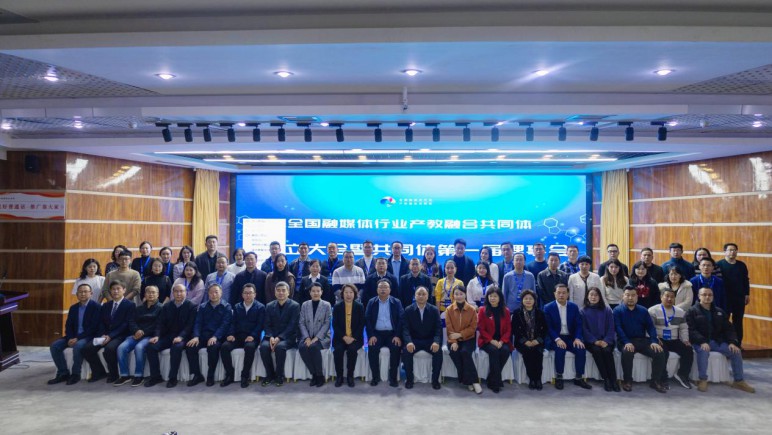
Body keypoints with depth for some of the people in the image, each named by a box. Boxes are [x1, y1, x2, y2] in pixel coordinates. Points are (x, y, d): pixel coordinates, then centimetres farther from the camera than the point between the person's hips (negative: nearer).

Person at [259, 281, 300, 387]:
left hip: (287, 337, -3)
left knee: (280, 346, -34)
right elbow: (267, 325, 6)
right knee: (264, 346, -28)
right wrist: (271, 337, -14)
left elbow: (292, 326, -9)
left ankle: (279, 375, -15)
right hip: (272, 336, 3)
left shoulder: (295, 306, 0)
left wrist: (279, 338, -21)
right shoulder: (269, 306, 12)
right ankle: (270, 375, -10)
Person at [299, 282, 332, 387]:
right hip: (308, 336, 3)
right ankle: (314, 374, -13)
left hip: (322, 337, -3)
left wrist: (316, 338, -16)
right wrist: (307, 338, -11)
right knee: (302, 347, -29)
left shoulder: (326, 305, 2)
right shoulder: (304, 305, 10)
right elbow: (302, 323, 5)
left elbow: (327, 323, -5)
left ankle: (320, 375, -16)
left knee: (314, 347, -34)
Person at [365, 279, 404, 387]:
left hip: (392, 333, 0)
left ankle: (393, 377, -14)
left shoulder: (396, 302, 5)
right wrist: (371, 335, -13)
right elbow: (367, 319, 1)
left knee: (396, 348, -28)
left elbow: (401, 320, -2)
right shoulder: (371, 302, 8)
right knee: (372, 348, -27)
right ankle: (375, 376, -10)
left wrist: (398, 336, -15)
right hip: (376, 333, 1)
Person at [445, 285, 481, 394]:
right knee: (454, 352, -28)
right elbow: (449, 328, -3)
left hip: (468, 339, -1)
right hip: (453, 340, 1)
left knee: (465, 352, -31)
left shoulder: (472, 309, -2)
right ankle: (472, 381, -18)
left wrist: (460, 334, -17)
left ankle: (468, 380, -19)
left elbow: (473, 328, -5)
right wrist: (453, 342, -18)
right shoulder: (449, 310, 1)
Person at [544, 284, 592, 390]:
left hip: (571, 337, 3)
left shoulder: (574, 307, 6)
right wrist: (557, 339, -24)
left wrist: (577, 338, -16)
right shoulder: (548, 308, -4)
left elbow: (579, 325, 2)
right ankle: (559, 378, -15)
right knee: (560, 349, -33)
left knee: (581, 349, -24)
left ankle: (579, 378, -8)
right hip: (556, 338, -3)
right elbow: (548, 327, -9)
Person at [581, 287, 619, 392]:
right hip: (591, 341, -1)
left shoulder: (607, 310, 9)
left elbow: (611, 328, 3)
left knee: (607, 350, -31)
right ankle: (606, 379, -25)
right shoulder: (583, 311, 7)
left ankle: (613, 379, -26)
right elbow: (584, 329, 1)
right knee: (596, 350, -32)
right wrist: (595, 341, -14)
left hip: (606, 340, 1)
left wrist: (606, 341, -14)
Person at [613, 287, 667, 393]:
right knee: (627, 352, -37)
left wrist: (654, 341, -13)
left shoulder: (643, 311, 14)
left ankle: (656, 381, -4)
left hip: (642, 340, 4)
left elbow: (650, 326, 6)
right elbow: (618, 328, -10)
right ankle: (627, 381, -18)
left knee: (660, 352, -20)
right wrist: (627, 342, -26)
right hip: (626, 341, -4)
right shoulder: (617, 310, 2)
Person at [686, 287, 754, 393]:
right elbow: (691, 330, -12)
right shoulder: (692, 312, -1)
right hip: (700, 343, -5)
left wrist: (732, 342, -6)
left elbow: (728, 329, 12)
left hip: (717, 341, 5)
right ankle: (703, 380, -22)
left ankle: (739, 381, -1)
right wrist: (702, 341, -27)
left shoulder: (719, 312, 16)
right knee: (703, 351, -37)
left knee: (736, 351, -15)